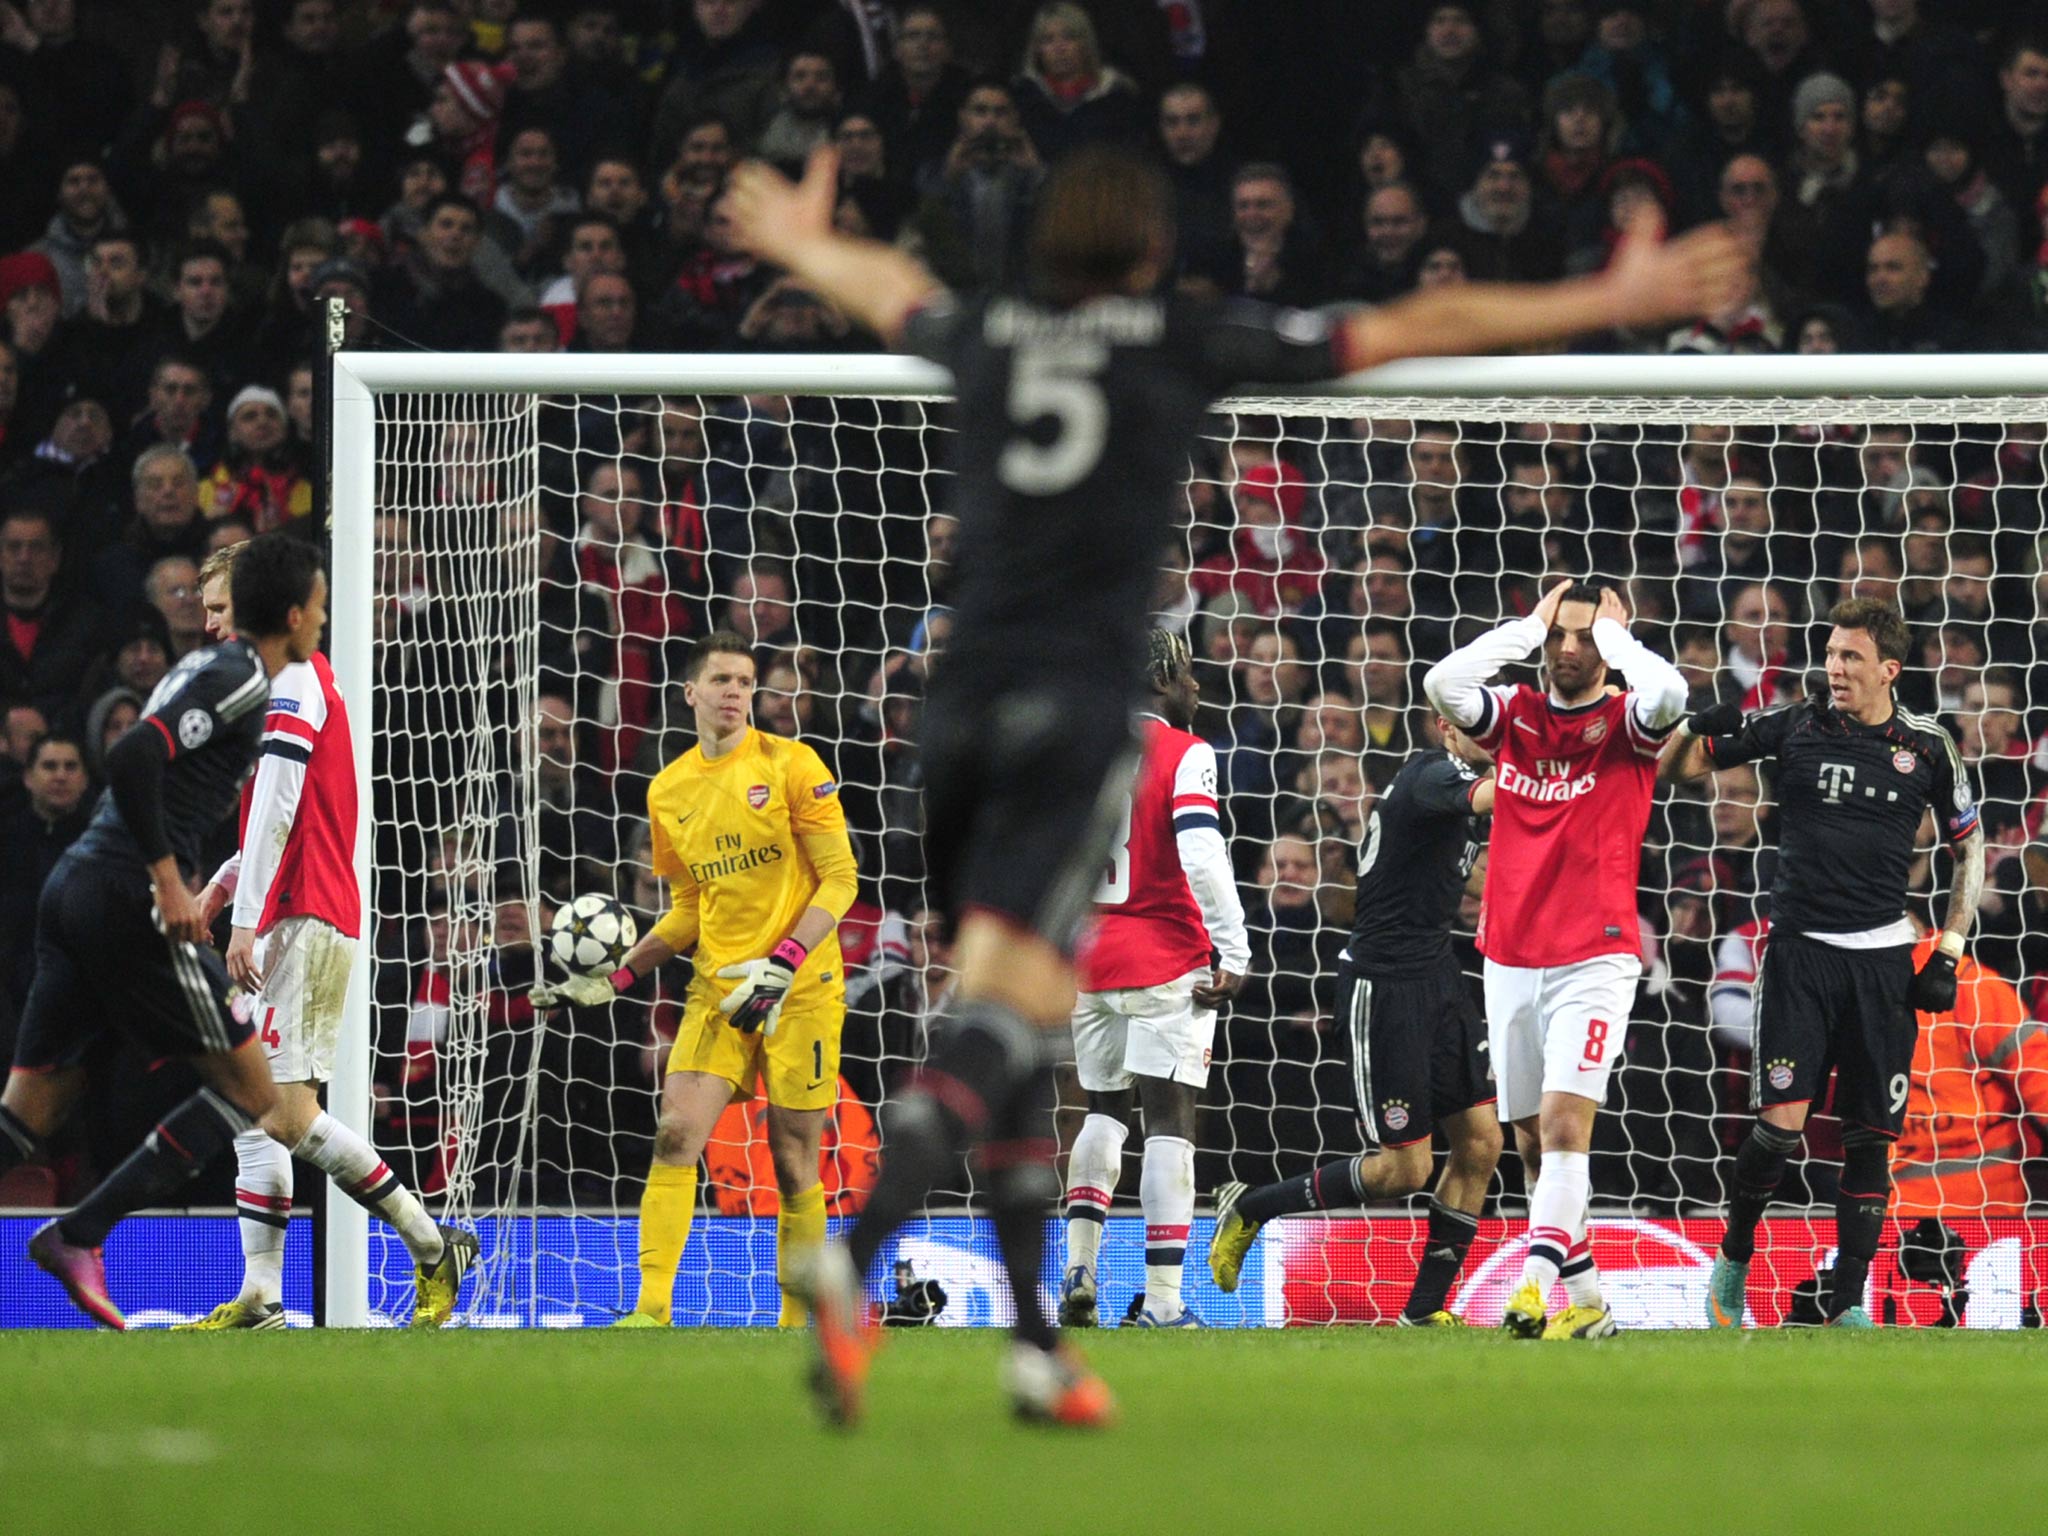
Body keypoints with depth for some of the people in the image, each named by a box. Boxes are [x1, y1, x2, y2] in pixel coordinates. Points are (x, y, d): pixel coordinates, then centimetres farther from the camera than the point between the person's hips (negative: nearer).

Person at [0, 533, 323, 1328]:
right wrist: (168, 880, -20)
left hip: (74, 886, 9)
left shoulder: (206, 666, 20)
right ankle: (79, 1236, -4)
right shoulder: (241, 681, -9)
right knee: (249, 1090, 2)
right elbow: (133, 757, -22)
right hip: (125, 899, -9)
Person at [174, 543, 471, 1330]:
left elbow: (276, 810, -18)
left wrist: (246, 918, -22)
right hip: (298, 919, 11)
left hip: (303, 919, -11)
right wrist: (222, 886, 18)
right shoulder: (292, 680, 22)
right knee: (251, 1110, 6)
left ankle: (432, 1246, -11)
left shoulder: (291, 680, -9)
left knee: (286, 1112, -14)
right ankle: (260, 1300, 3)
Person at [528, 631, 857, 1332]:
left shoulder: (790, 765, -5)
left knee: (794, 1159, -1)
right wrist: (613, 978, 9)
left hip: (801, 984, -4)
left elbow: (839, 878, -7)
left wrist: (782, 964, -19)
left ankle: (798, 1321, 11)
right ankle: (651, 1311, -14)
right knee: (676, 1133, -12)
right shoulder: (669, 790, 9)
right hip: (718, 987, 4)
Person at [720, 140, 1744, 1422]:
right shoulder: (1188, 343, 4)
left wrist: (800, 244, 63)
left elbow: (890, 292, 40)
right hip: (1076, 709, -5)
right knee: (1008, 1014, -14)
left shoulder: (990, 338, 15)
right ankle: (855, 1262, -36)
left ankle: (1037, 1347, 14)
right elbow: (1420, 329, 8)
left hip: (963, 704, 5)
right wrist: (1611, 302, 15)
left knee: (1019, 1027, 14)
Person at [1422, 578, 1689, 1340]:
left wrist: (1613, 632, -7)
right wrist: (1529, 625, -2)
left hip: (1595, 958, -5)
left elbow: (1667, 692, -23)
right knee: (1533, 1143, 8)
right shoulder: (1515, 716, 9)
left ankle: (1534, 1283, -26)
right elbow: (1443, 684, -8)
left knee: (1565, 1125, -18)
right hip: (1510, 959, 5)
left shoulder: (1626, 723, -1)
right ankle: (1583, 1300, 17)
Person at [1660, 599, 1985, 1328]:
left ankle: (1848, 1304, 8)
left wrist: (1947, 955, 4)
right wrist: (1697, 730, -16)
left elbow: (1970, 849, 12)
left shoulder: (1928, 747, 2)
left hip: (1882, 959, 1)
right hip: (1800, 948, -1)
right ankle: (1733, 1260, 12)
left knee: (1871, 1137, 1)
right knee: (1780, 1120, -12)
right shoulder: (1794, 726, 0)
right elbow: (1675, 770, 7)